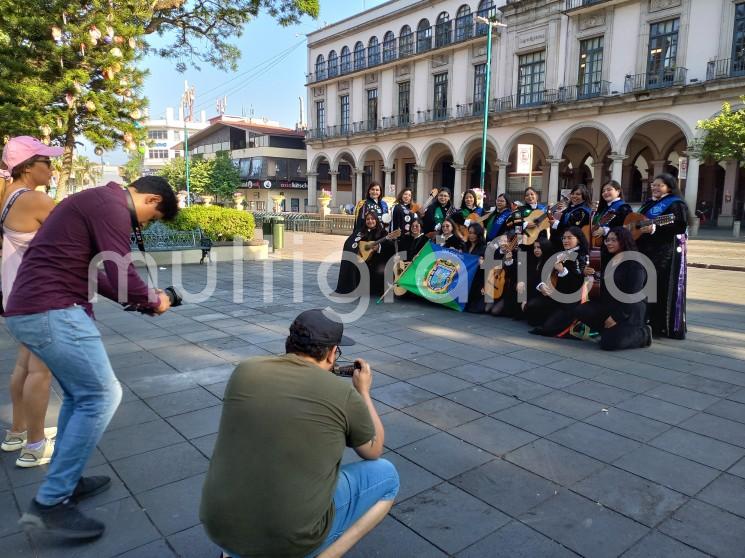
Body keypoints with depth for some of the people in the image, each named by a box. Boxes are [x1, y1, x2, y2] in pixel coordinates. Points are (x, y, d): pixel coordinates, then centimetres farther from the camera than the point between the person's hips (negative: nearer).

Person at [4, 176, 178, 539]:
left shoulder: (97, 201, 20)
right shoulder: (112, 207, -12)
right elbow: (121, 274, -18)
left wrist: (137, 298, 17)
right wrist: (154, 301, 1)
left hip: (28, 310, 11)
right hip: (51, 312, -11)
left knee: (80, 395, 19)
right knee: (102, 395, -6)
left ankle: (66, 480, 29)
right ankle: (50, 503, 1)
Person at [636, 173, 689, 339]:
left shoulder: (675, 204, -6)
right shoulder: (649, 204, 19)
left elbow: (680, 225, -18)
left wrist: (655, 229, -27)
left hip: (666, 252, -8)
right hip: (647, 250, 8)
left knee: (663, 288, -7)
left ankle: (668, 327, 0)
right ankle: (649, 321, 19)